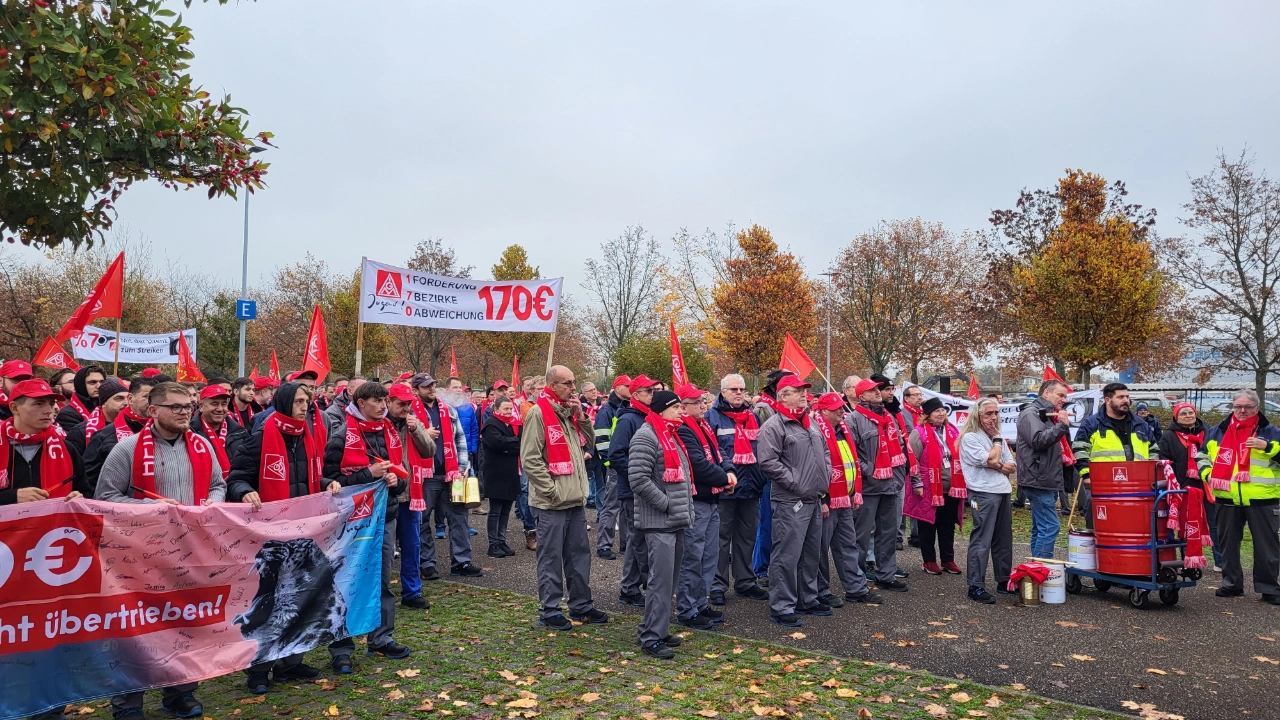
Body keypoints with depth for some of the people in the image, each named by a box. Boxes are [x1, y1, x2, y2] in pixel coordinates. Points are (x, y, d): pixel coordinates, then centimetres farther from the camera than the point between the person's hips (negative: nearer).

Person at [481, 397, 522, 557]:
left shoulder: (513, 424, 16)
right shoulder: (491, 424, -7)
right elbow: (498, 442, -25)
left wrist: (508, 447, -13)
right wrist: (516, 442, -11)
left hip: (511, 474, 7)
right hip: (497, 475, -7)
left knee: (505, 511, 11)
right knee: (495, 511, -1)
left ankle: (502, 542, 18)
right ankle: (493, 545, 5)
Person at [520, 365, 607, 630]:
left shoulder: (570, 411, 13)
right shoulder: (538, 412, -11)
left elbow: (589, 442, 16)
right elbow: (530, 459, -15)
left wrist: (581, 416, 2)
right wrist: (551, 489, -16)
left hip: (575, 499, 8)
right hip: (552, 502, -8)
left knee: (580, 553, 15)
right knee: (551, 557, 1)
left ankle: (581, 605, 27)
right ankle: (550, 611, 12)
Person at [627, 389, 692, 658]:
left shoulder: (671, 435, 19)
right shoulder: (646, 436, -13)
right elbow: (638, 479, -21)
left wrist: (684, 508, 17)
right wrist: (665, 503, -18)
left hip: (676, 521, 10)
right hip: (658, 523, -10)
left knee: (669, 579, 14)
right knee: (661, 580, -8)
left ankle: (653, 629, 24)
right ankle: (652, 638, 0)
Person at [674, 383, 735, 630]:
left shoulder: (703, 427, 15)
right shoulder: (683, 431, -16)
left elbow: (717, 454, 15)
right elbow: (699, 464, -23)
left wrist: (729, 470, -6)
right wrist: (724, 478, -10)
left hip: (712, 500, 10)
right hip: (695, 502, -10)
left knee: (709, 556, 15)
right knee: (692, 558, -3)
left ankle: (701, 604, 26)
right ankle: (687, 611, 6)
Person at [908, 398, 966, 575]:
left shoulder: (952, 431, 11)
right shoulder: (919, 433, -9)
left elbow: (960, 457, 19)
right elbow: (912, 460, -11)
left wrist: (962, 481, 15)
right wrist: (917, 484, -14)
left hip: (952, 488, 6)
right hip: (929, 489, -6)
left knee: (948, 526, 13)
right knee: (929, 526, 5)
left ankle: (948, 560, 23)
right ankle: (929, 561, 15)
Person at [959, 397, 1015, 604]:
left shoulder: (998, 438, 18)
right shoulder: (969, 438, -6)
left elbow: (1012, 467, 12)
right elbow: (990, 460, -17)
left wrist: (998, 465, -9)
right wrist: (997, 440, -2)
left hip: (1003, 492, 8)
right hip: (983, 493, -8)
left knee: (1004, 540, 13)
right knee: (981, 540, -9)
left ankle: (1004, 581, 23)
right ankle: (976, 586, -6)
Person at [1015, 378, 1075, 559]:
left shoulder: (1049, 415, 21)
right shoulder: (1031, 413, -8)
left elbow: (1065, 446, 23)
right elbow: (1038, 440, -23)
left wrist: (1065, 426, 6)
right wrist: (1062, 425, -19)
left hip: (1048, 481, 10)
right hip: (1038, 481, -10)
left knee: (1040, 529, 12)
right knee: (1049, 527, -13)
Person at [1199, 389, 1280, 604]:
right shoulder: (1217, 432, 10)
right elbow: (1202, 455, 19)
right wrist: (1207, 473, 4)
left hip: (1261, 499, -3)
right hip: (1227, 498, 3)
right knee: (1228, 543, 11)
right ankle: (1231, 583, 23)